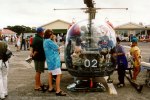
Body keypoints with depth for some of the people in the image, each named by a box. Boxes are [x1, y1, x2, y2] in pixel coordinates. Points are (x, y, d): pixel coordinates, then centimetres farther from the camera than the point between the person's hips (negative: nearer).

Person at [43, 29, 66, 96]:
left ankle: (50, 88, 26)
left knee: (50, 73, 17)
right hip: (54, 60, -11)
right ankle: (58, 91, -9)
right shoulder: (49, 41, -19)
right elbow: (57, 48, -12)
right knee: (58, 74, -9)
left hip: (49, 60, 11)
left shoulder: (45, 41, 12)